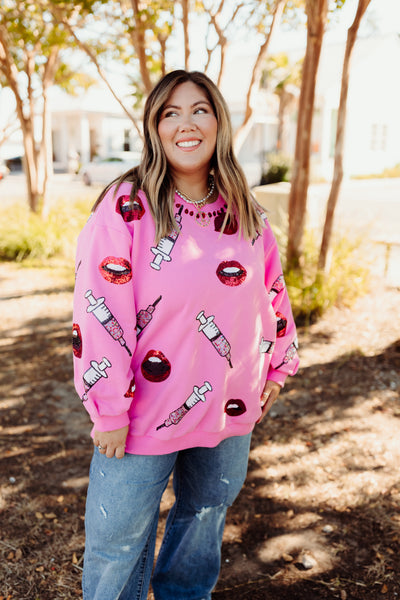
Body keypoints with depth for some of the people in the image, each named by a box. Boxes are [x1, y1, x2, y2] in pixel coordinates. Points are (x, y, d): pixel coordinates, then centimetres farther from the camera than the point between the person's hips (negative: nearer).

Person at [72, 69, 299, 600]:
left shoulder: (246, 211, 2)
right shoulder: (126, 207, -15)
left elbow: (272, 288, 13)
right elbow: (98, 312, -17)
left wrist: (279, 363, 12)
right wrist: (109, 411, -16)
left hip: (231, 408, 5)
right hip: (147, 411, -5)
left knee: (206, 514, 25)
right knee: (118, 538, 10)